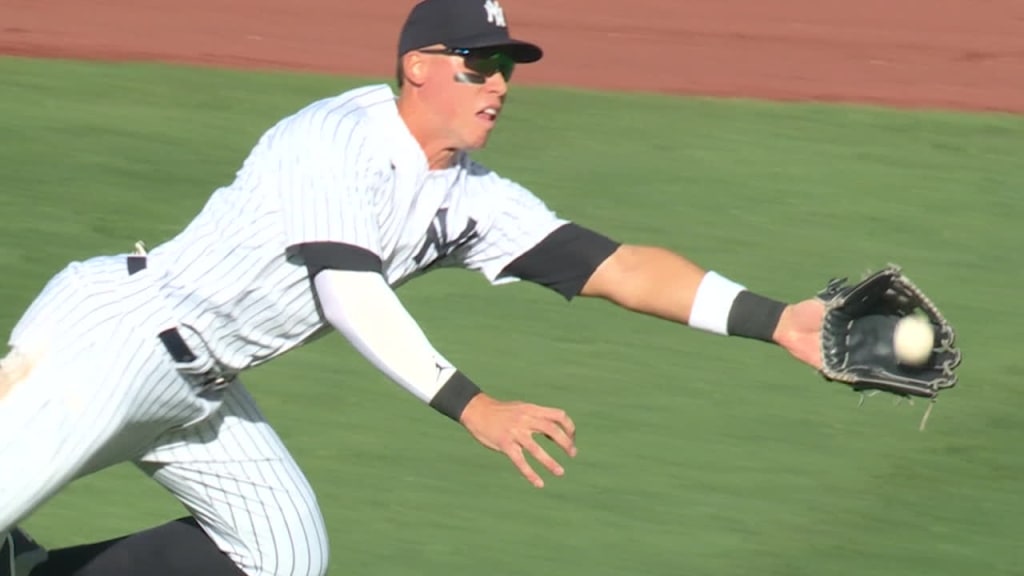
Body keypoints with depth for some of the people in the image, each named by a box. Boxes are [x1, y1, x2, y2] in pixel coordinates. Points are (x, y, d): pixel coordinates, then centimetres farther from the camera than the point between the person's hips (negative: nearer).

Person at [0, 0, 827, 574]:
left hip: (199, 388, 8)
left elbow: (614, 267, -1)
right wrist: (474, 408, -38)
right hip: (114, 343, -8)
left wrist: (775, 322, -10)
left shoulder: (472, 200, 4)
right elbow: (348, 293, -29)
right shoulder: (340, 137, -18)